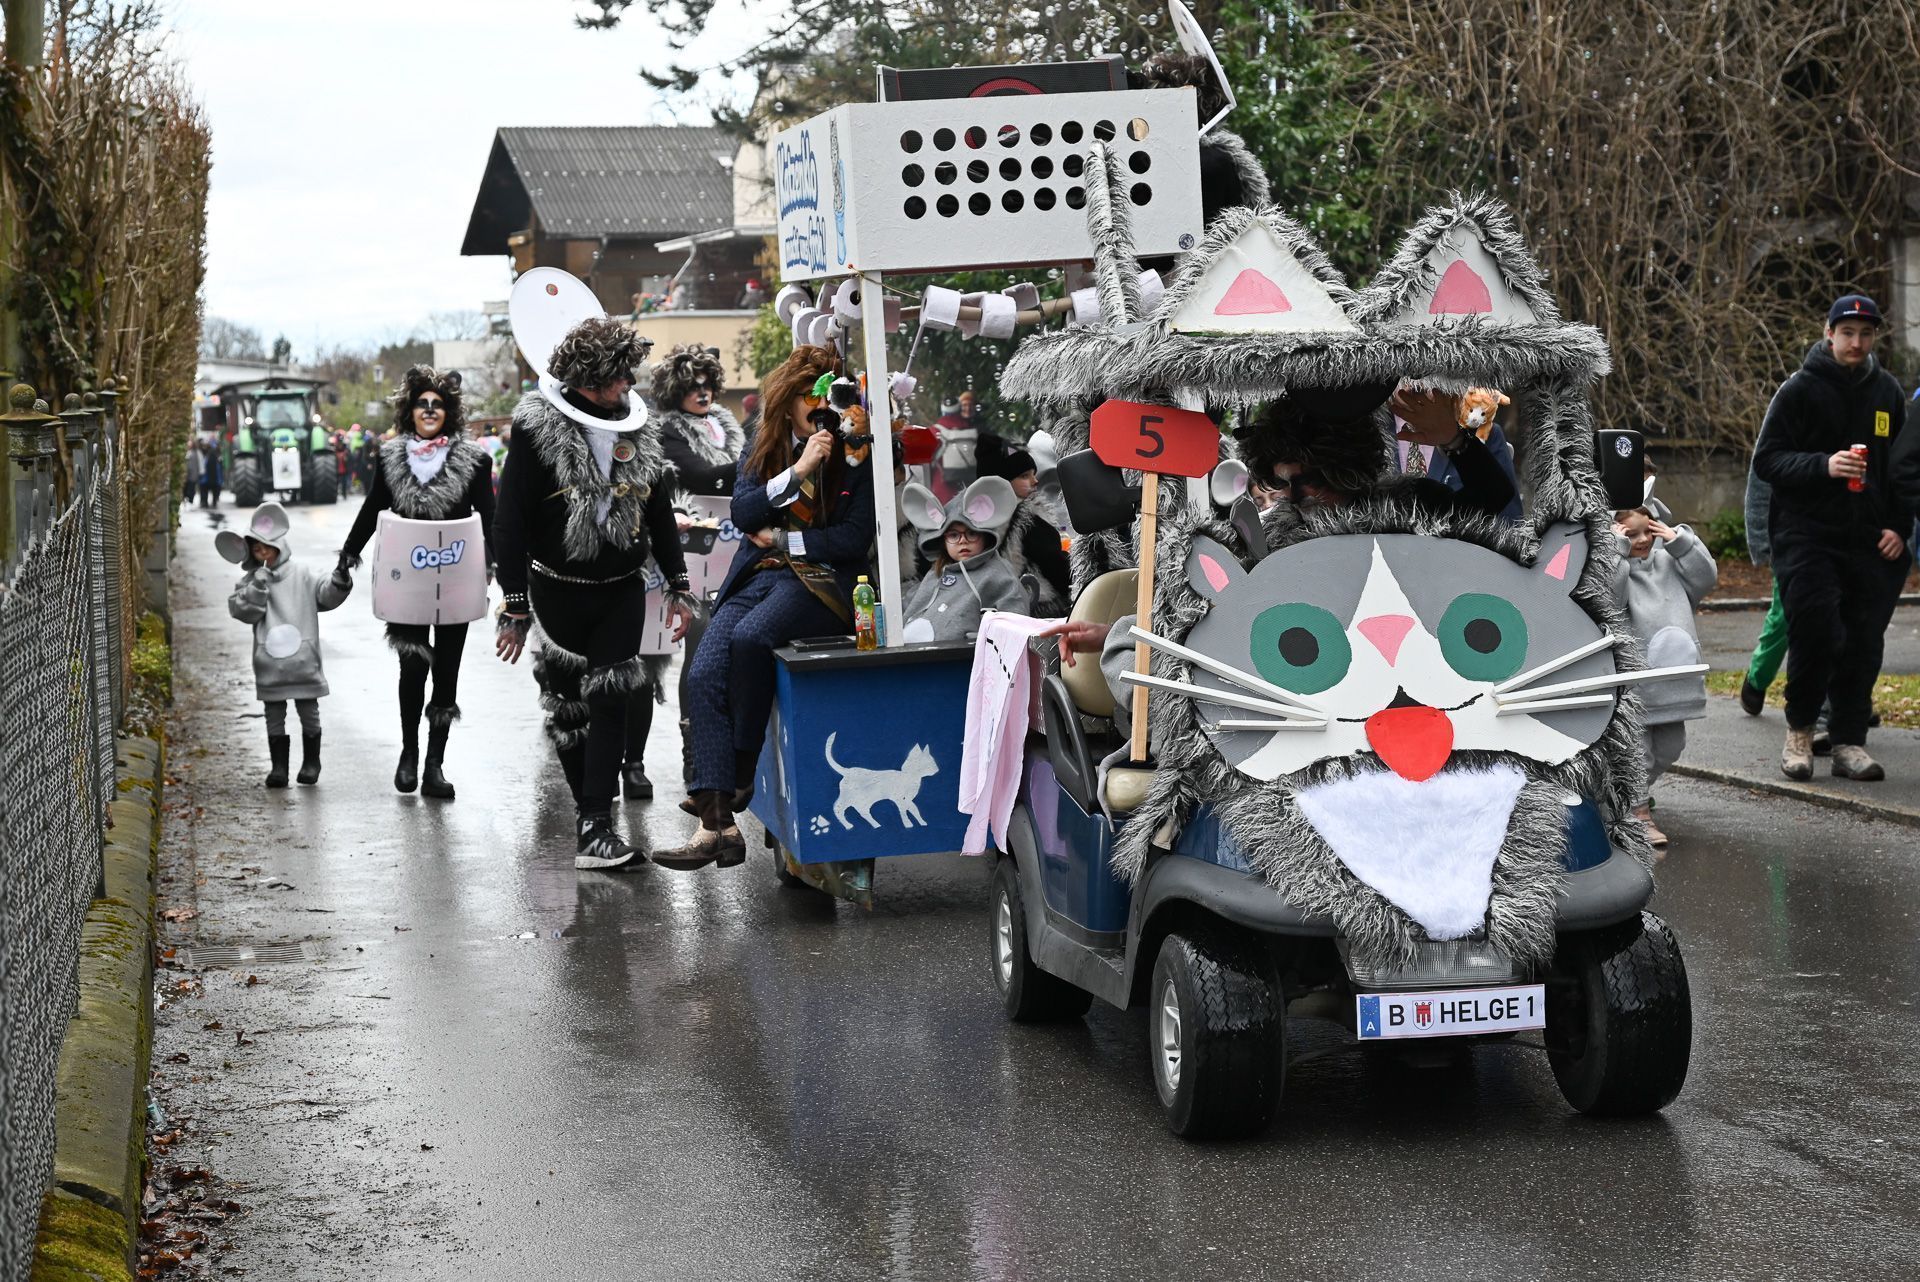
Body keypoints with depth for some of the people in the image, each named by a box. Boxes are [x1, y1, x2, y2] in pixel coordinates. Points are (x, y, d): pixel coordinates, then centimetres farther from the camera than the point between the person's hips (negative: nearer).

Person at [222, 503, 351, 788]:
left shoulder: (302, 576, 5)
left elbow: (326, 595, 2)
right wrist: (258, 586, -16)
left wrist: (340, 579, -16)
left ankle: (311, 761, 21)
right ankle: (279, 765, 10)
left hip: (303, 660, 0)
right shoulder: (250, 582, 4)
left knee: (309, 713, 8)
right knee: (274, 716, 5)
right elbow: (243, 611, -6)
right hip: (270, 664, 0)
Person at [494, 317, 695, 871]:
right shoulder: (537, 426, -10)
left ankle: (594, 826, -10)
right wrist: (516, 606, -14)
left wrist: (677, 585, 14)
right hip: (560, 592, -3)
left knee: (608, 700, -7)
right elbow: (509, 520, -10)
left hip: (622, 590, 3)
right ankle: (589, 806, 20)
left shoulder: (635, 426, 5)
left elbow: (660, 511, 16)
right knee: (568, 701, 6)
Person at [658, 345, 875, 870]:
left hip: (819, 582, -4)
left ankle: (742, 771, -15)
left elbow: (854, 539, -4)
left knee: (748, 635, -35)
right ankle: (717, 823, -24)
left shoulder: (857, 458, 2)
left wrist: (781, 541, -2)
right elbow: (743, 513, 0)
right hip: (756, 579, 5)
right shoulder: (761, 451, 15)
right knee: (703, 676, -20)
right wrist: (798, 471, -11)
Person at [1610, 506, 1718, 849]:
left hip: (1674, 667, 7)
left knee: (1671, 745, 16)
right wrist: (1617, 549, -21)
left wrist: (1678, 541, 2)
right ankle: (1639, 813, 4)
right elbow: (1608, 594, -25)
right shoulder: (1616, 565, -6)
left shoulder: (1669, 562, 14)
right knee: (1637, 744, -4)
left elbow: (1706, 577, 8)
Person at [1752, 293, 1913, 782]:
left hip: (1870, 541, 4)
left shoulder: (1888, 392, 12)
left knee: (1863, 642, 1)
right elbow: (1766, 460, -5)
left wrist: (1899, 526, 5)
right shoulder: (1799, 389, -1)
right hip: (1806, 535, -4)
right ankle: (1799, 730, 7)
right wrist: (1824, 465, -21)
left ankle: (1849, 742, 8)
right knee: (1815, 632, -13)